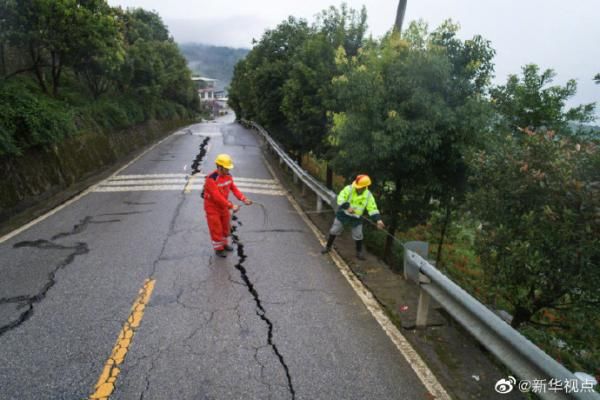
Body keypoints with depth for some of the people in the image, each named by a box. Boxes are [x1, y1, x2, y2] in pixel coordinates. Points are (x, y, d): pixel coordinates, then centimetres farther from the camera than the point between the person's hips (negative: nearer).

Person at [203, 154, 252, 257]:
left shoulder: (228, 176, -6)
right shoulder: (211, 179, -30)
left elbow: (234, 188, -4)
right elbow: (217, 197, -33)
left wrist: (244, 199, -18)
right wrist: (231, 206, -34)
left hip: (223, 206, 7)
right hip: (212, 208, -7)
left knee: (226, 227, 20)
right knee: (216, 229, 6)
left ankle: (223, 244, 43)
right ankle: (218, 248, 26)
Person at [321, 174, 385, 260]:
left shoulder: (368, 195, -13)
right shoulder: (349, 189, -21)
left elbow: (373, 209, -13)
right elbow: (340, 198, -28)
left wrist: (378, 220, -24)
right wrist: (347, 207, -40)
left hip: (356, 218, 1)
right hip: (343, 214, -1)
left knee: (358, 236, 8)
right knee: (334, 231, 9)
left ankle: (359, 252, 30)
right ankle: (328, 246, 30)